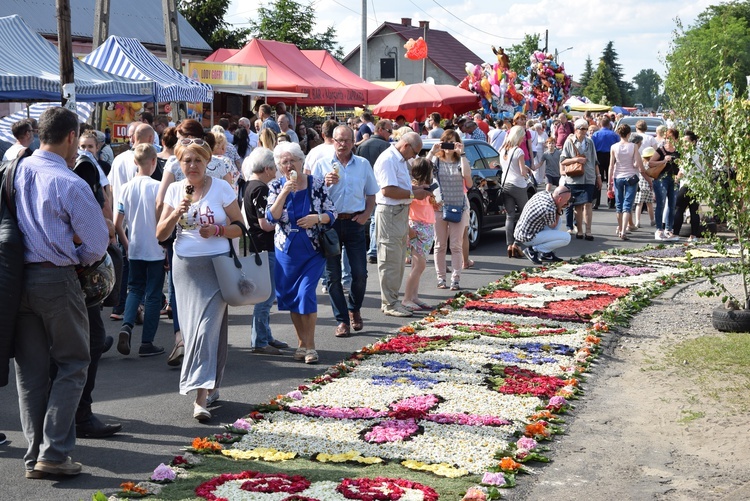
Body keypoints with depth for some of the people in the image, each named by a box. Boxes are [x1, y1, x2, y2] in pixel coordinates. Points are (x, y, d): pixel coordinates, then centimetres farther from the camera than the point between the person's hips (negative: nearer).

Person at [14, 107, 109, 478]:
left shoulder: (15, 172, 3)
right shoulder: (70, 185, -14)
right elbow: (97, 243, -10)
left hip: (18, 277, 6)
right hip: (57, 280, -6)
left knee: (30, 371, 12)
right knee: (72, 365, 7)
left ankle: (35, 456, 17)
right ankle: (54, 453, 0)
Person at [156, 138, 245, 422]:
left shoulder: (221, 188, -1)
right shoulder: (174, 190, 8)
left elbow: (240, 228, 2)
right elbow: (161, 234, 6)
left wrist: (217, 230, -16)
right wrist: (178, 212, -10)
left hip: (217, 263, -4)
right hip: (184, 265, 4)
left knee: (207, 325, -12)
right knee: (192, 326, 5)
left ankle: (201, 397, -14)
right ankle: (210, 387, 22)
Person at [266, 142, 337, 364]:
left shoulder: (317, 184, -3)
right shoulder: (276, 186, 0)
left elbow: (332, 214, -1)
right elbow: (271, 216, -12)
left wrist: (317, 218, -20)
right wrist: (285, 192, -21)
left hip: (313, 250, -2)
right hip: (287, 250, 3)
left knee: (306, 293, -12)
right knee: (290, 296, 8)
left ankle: (310, 346, -2)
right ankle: (301, 343, 23)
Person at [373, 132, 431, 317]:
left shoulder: (401, 160, 17)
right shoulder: (388, 159, -15)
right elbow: (388, 190, -22)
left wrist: (416, 188, 9)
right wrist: (413, 194, -16)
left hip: (401, 212, 11)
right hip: (389, 213, -10)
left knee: (398, 260, 14)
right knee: (391, 260, -6)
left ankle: (392, 300, 21)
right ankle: (389, 304, -2)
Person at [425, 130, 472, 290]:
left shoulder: (460, 161, 5)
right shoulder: (436, 160, 5)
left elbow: (467, 175, -16)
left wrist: (461, 154, -17)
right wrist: (431, 152, -18)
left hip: (458, 206, 0)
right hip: (439, 206, 0)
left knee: (456, 246, 0)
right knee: (440, 246, 6)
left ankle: (456, 279, 3)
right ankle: (440, 278, 13)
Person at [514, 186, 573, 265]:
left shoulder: (542, 193, -2)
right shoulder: (550, 210, -27)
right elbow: (552, 226, -6)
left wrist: (558, 210, 0)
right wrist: (559, 210, -6)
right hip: (528, 238, -9)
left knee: (559, 222, 19)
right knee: (566, 237, -13)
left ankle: (546, 253, 14)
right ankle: (533, 250, -5)